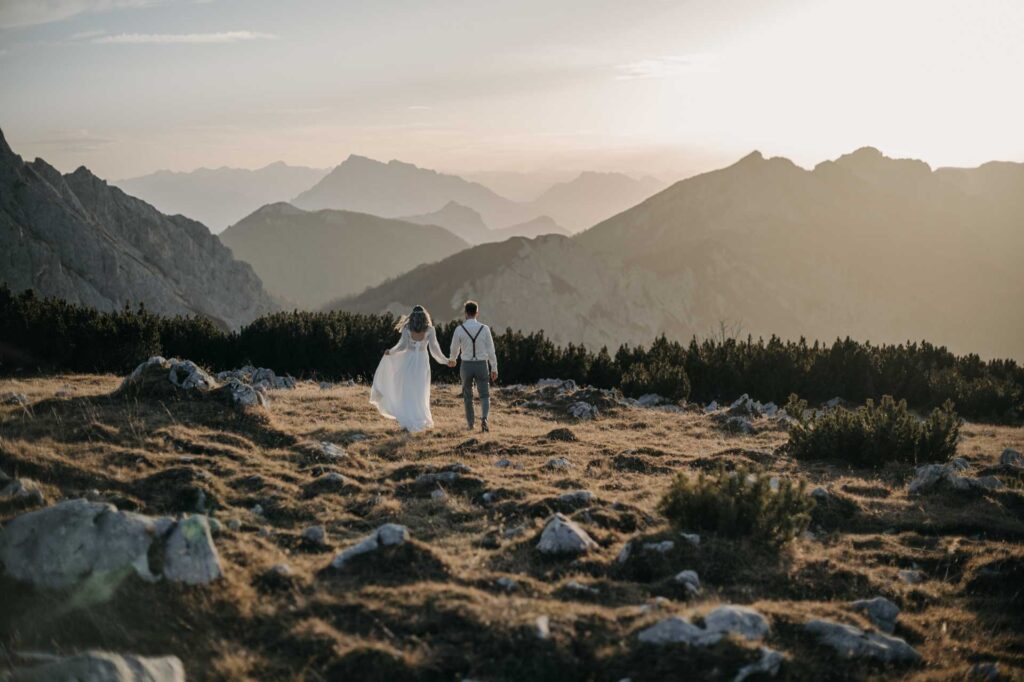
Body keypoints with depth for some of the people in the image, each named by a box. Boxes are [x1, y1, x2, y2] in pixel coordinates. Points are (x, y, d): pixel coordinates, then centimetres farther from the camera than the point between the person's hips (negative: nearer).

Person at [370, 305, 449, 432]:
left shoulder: (407, 328, -3)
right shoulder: (429, 329, -2)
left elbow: (402, 345, -11)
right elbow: (434, 348, -8)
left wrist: (390, 352, -1)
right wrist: (445, 360, -1)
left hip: (408, 361, -1)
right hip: (422, 361, 1)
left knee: (407, 393, 4)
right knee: (420, 393, 11)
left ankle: (409, 422, -4)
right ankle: (421, 420, 5)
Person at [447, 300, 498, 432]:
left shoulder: (459, 329, -9)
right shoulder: (485, 328, -7)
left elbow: (454, 348, 5)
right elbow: (490, 350, -5)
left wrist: (452, 359, 28)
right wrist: (494, 369, 4)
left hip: (466, 366, 0)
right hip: (481, 366, 0)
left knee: (467, 395, 20)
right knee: (484, 395, 8)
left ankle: (470, 424, 24)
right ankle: (484, 419, -18)